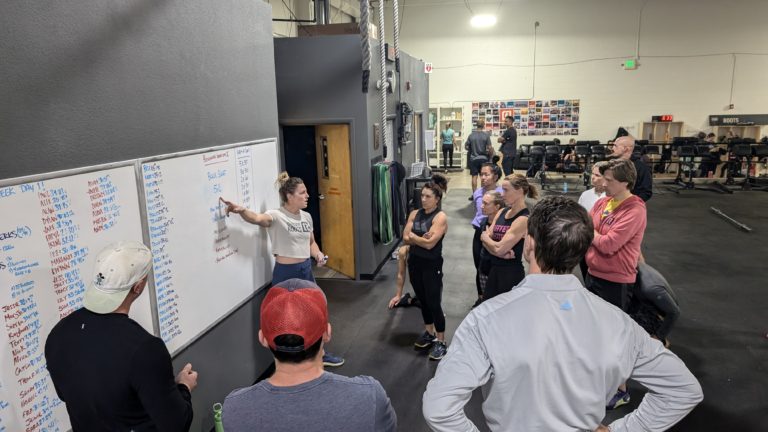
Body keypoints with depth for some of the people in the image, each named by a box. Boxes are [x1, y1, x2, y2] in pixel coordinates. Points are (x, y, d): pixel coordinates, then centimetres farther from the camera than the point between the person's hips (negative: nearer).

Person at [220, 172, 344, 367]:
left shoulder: (306, 216, 6)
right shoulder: (277, 216, -16)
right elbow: (258, 219, -38)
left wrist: (318, 255, -4)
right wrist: (242, 211, -59)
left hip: (306, 270, 7)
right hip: (285, 273, -7)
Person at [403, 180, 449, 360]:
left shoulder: (440, 217, -14)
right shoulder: (414, 214, 4)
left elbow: (430, 243, -23)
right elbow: (405, 238, -4)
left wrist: (413, 236, -8)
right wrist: (421, 238, -19)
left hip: (432, 265, -6)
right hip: (414, 262, 6)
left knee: (434, 303, -1)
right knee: (423, 300, 18)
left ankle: (441, 342, 12)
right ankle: (429, 333, 35)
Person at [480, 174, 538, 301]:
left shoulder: (524, 219, -17)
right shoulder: (502, 212, 6)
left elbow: (499, 248, -22)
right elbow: (486, 241, 1)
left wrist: (484, 236, -3)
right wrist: (502, 253, -17)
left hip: (512, 273, -7)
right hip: (494, 269, 7)